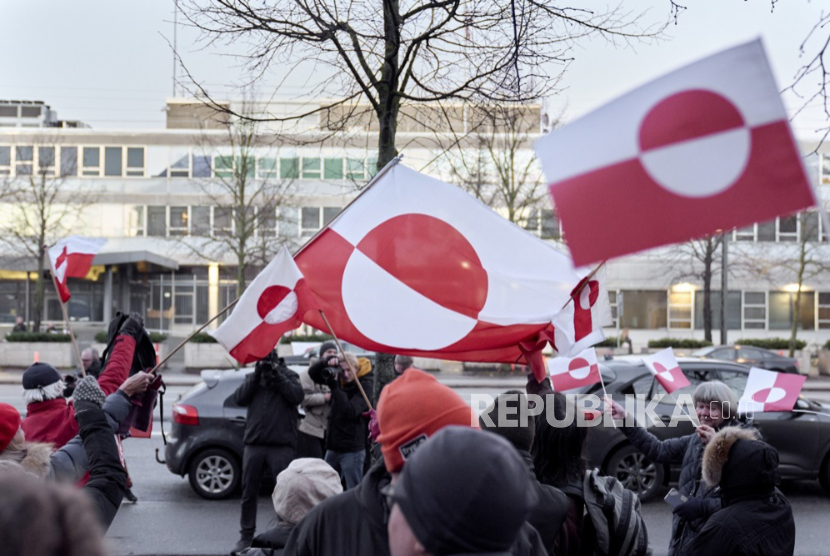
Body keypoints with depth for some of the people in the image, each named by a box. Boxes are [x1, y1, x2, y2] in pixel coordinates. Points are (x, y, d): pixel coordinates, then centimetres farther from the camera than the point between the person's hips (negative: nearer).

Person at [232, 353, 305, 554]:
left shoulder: (288, 375, 9)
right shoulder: (252, 377, 16)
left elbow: (297, 396, -8)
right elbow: (239, 398, -1)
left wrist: (277, 375, -13)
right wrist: (256, 375, -10)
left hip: (282, 445, -3)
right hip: (254, 444, 3)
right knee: (248, 493, 5)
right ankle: (246, 535, 16)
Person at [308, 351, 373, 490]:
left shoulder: (365, 385, -12)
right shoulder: (339, 379, 5)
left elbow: (350, 411, -22)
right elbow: (313, 373, 7)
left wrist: (334, 387, -27)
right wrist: (326, 362, -13)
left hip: (352, 450, -7)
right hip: (333, 446, 7)